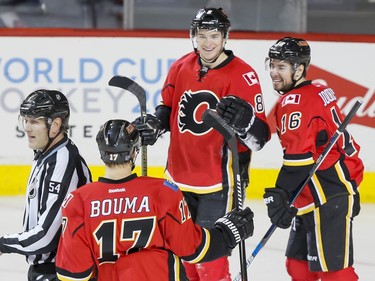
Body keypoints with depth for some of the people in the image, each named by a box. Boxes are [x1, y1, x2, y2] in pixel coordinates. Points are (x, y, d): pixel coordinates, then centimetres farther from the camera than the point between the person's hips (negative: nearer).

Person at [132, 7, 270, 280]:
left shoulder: (242, 75, -15)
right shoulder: (181, 68, 1)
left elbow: (261, 135, -18)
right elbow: (167, 109, 18)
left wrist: (244, 120, -39)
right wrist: (152, 125, -3)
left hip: (219, 181, -6)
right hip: (180, 176, 6)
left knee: (209, 257, -9)